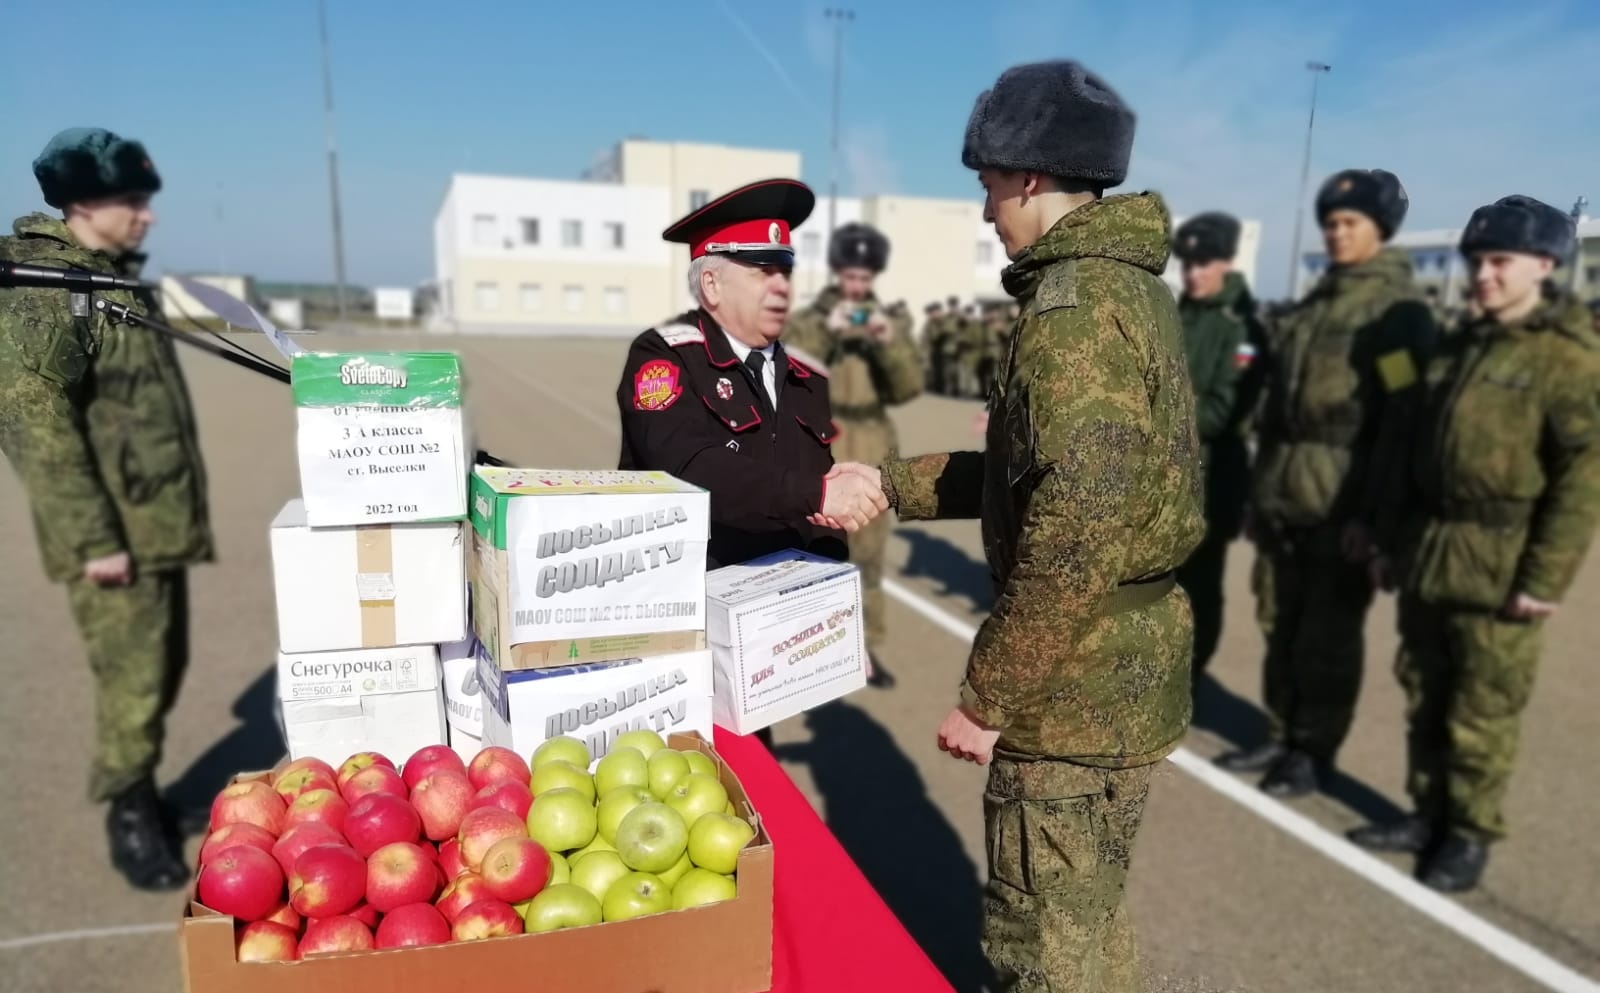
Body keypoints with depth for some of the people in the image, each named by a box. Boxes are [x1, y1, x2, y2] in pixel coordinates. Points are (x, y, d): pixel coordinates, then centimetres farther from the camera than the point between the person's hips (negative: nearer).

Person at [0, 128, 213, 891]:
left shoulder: (120, 277, 15)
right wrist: (91, 537, -21)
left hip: (162, 521, 9)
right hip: (114, 532, -8)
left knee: (164, 667, 16)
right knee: (131, 677, 0)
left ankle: (140, 793, 33)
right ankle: (129, 819, 18)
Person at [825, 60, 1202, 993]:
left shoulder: (1076, 309, -20)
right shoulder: (1125, 284, 12)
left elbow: (1073, 541, -27)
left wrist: (989, 696, -17)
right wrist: (891, 484, 16)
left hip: (1078, 683, -10)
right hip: (1120, 668, 10)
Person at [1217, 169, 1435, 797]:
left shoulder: (1399, 310, -6)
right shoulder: (1312, 305, 15)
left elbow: (1404, 421, -13)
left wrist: (1372, 511, -17)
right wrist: (1260, 487, 15)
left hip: (1342, 505, -6)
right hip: (1284, 499, 7)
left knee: (1328, 637, 4)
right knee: (1281, 627, 12)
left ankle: (1313, 753, 17)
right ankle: (1281, 738, 25)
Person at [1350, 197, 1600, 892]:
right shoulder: (1459, 344, 12)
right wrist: (1392, 537, 14)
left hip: (1498, 568, -6)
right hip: (1427, 557, 7)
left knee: (1482, 712, 4)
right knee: (1424, 696, 14)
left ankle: (1471, 833, 21)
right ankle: (1428, 814, 29)